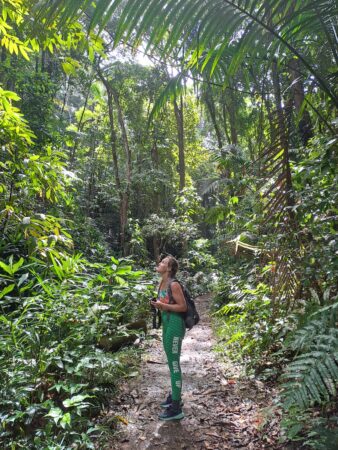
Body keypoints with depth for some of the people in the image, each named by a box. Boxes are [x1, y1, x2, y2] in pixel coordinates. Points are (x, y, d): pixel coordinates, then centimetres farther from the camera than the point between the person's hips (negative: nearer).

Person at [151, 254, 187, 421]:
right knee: (172, 363, 20)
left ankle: (176, 409, 8)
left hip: (174, 325, -9)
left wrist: (163, 305, -20)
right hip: (167, 324, 9)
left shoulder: (174, 284, -17)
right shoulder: (161, 283, 9)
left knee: (174, 365, -2)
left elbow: (183, 306, -16)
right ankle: (175, 396, 36)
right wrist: (157, 304, 3)